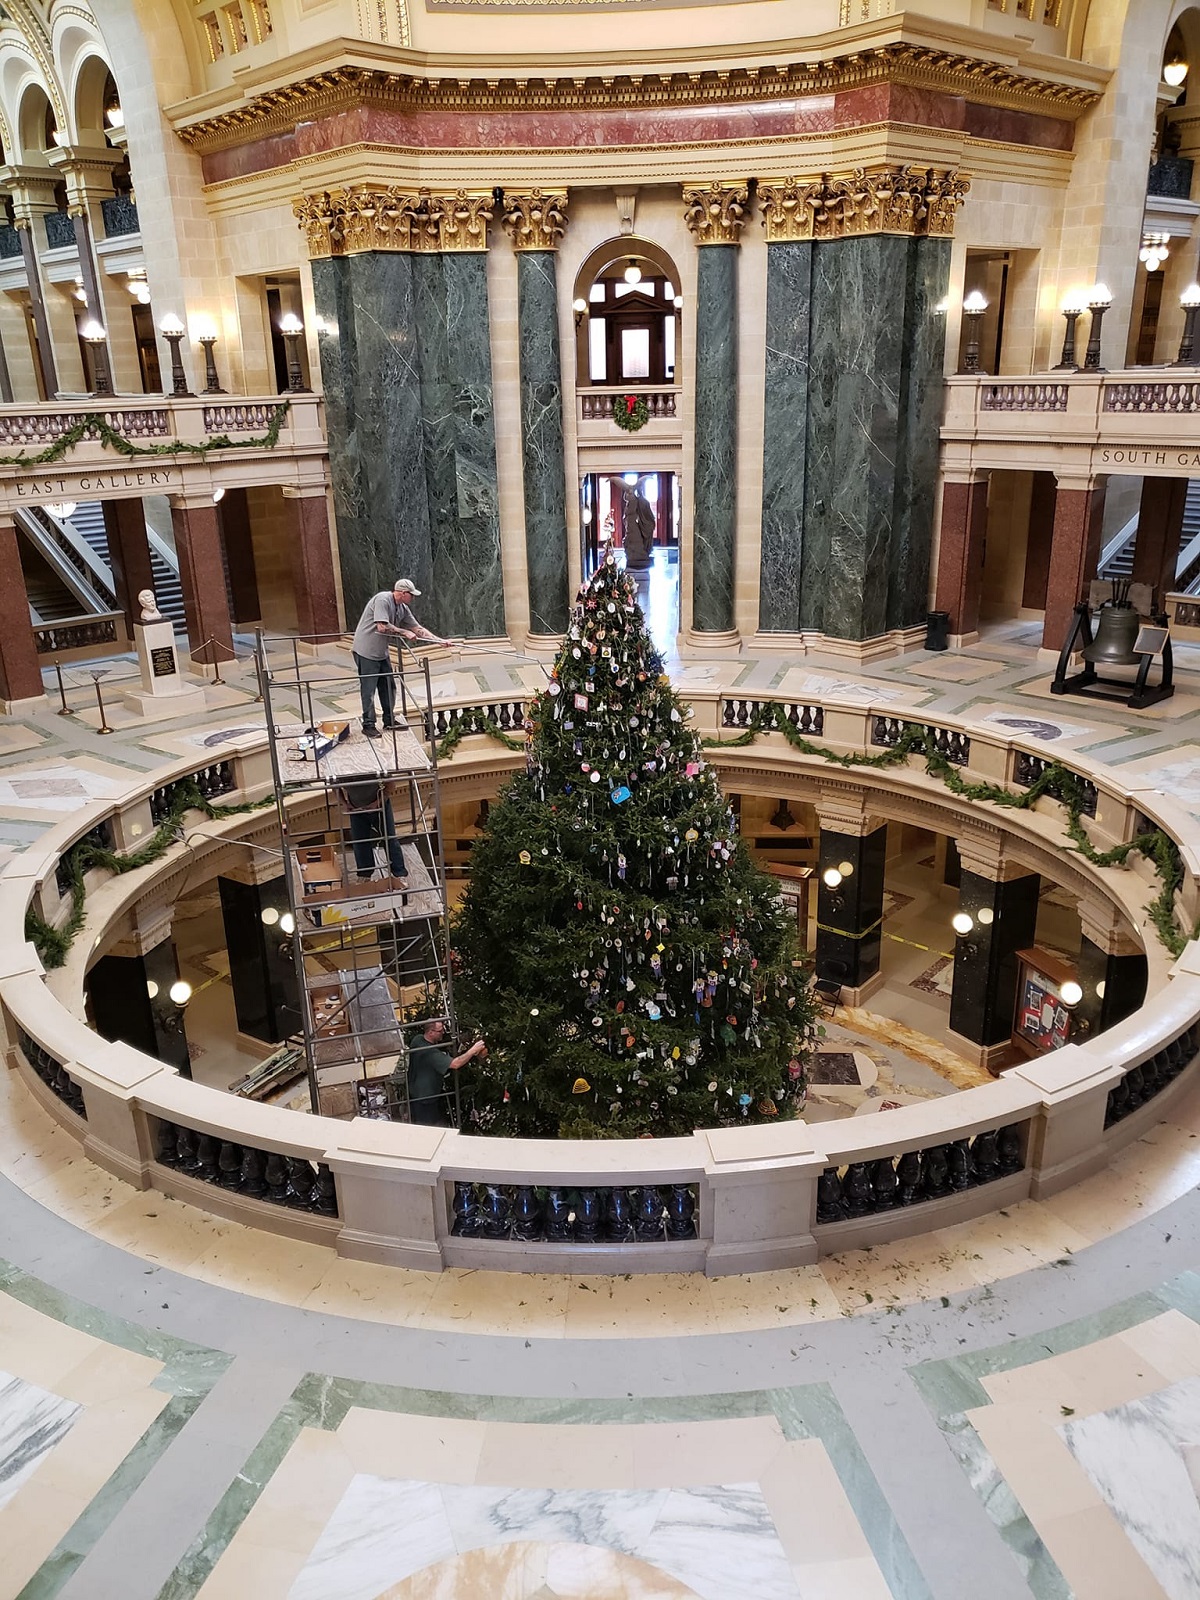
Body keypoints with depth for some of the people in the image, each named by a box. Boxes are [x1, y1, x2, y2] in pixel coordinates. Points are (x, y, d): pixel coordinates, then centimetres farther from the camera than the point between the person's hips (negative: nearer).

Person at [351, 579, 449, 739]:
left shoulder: (402, 609, 7)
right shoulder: (382, 599, -20)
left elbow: (418, 629, 10)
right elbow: (382, 627, -27)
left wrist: (440, 641, 3)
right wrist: (405, 632, -17)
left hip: (382, 652, 9)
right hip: (366, 652, -9)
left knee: (389, 687, 12)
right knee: (369, 689, -3)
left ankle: (389, 720, 25)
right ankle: (368, 725, 6)